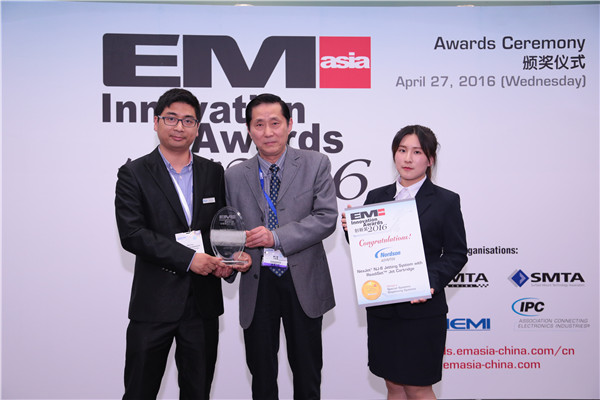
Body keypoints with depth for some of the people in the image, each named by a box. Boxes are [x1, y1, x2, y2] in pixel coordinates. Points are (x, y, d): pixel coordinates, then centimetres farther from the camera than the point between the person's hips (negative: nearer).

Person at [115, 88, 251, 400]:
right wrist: (188, 258, -18)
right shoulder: (134, 174, -2)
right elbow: (131, 233, -12)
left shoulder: (213, 172, 9)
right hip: (155, 302, -3)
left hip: (204, 302, 3)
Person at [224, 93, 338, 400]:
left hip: (303, 282, -1)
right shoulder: (235, 176, 4)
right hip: (257, 284, 2)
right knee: (261, 374, 14)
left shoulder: (315, 164, -1)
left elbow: (326, 218, -11)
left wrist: (276, 236, -19)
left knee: (308, 375, 13)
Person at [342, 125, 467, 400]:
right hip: (381, 308, 4)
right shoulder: (376, 197, 8)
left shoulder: (446, 201, -1)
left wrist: (432, 281, -19)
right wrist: (352, 230, -9)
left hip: (422, 309, -4)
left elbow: (457, 253, -3)